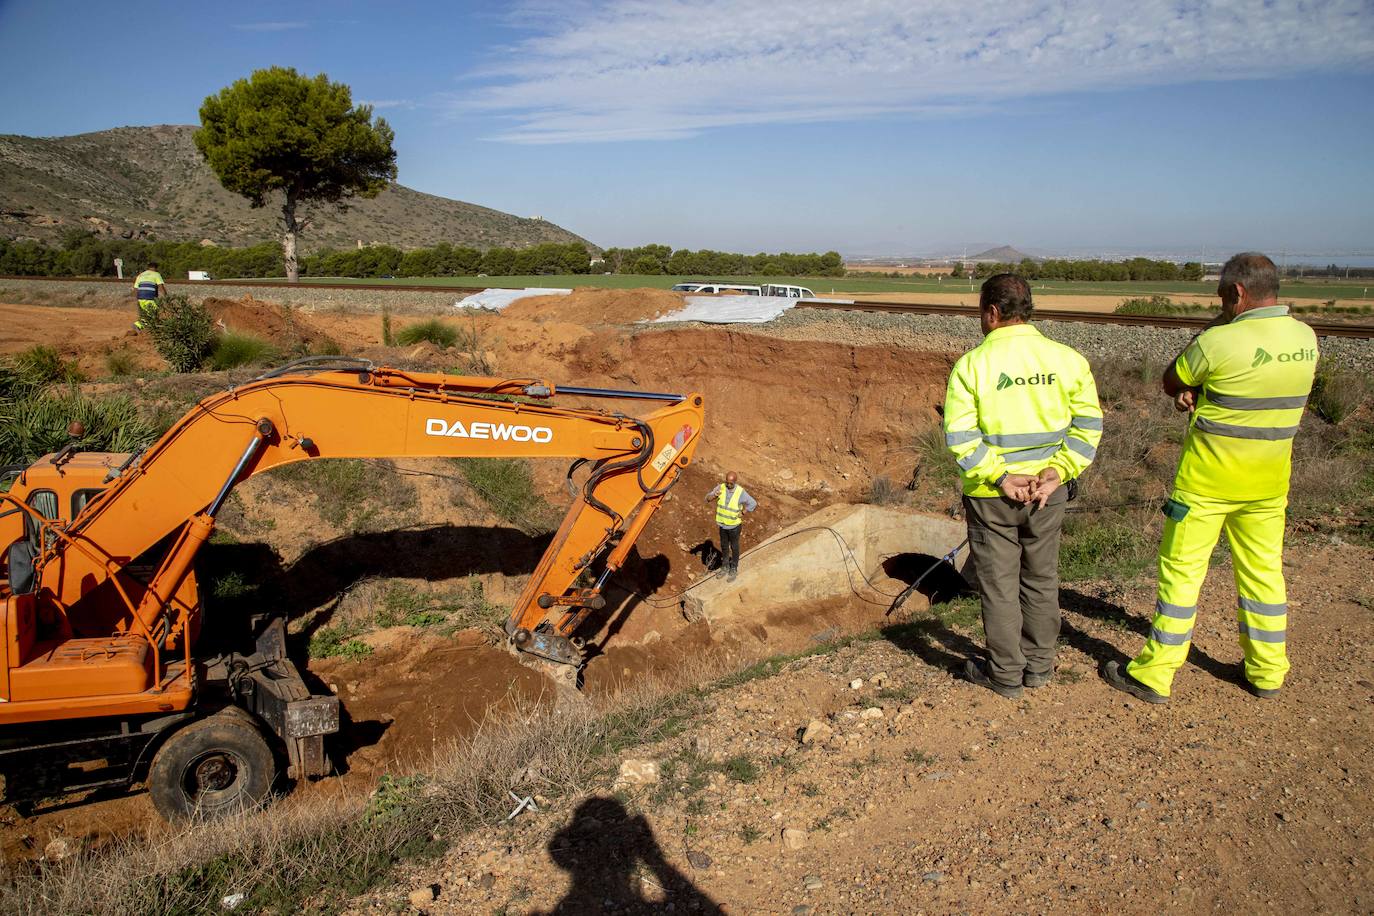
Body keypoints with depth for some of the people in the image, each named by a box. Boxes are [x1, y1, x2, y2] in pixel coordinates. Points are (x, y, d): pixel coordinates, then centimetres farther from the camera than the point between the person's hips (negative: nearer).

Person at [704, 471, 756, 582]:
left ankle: (734, 570, 28)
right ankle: (725, 567, 38)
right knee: (724, 546, 20)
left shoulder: (741, 492, -22)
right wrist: (715, 495, -32)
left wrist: (742, 514, -13)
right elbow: (708, 498, -12)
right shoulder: (721, 487, -13)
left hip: (734, 525, -4)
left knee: (734, 547, 13)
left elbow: (753, 504, -12)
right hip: (722, 523, 4)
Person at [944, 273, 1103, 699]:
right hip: (1047, 493, 3)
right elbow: (1088, 424, -3)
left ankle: (1005, 675, 22)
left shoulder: (972, 364, -12)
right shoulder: (1068, 359, -2)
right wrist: (1057, 472, -6)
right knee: (1041, 579, 19)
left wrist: (1000, 477, -14)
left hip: (990, 495, -3)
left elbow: (960, 434, -18)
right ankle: (1039, 665, 31)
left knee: (999, 585, 9)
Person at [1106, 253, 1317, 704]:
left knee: (1181, 571, 2)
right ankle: (1267, 672, 29)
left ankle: (1154, 674, 9)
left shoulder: (1220, 342, -21)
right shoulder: (1305, 339, 0)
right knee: (1263, 570, 17)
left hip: (1207, 480, -6)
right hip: (1269, 482, 6)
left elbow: (1170, 384, -5)